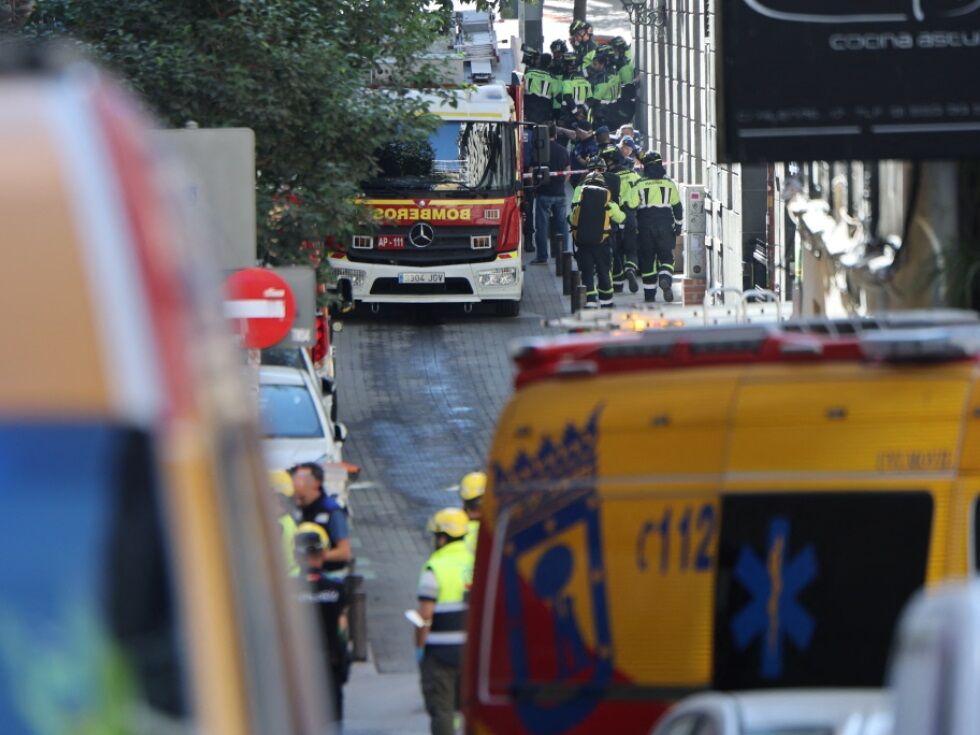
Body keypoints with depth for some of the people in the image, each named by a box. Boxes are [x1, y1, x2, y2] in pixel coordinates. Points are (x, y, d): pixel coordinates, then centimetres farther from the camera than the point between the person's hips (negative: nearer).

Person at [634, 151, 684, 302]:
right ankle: (665, 279, -24)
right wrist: (678, 226, 18)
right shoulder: (669, 184, 4)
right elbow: (677, 206, 8)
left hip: (644, 226, 0)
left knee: (647, 259, 8)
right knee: (666, 255, 6)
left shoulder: (639, 185, 0)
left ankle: (649, 294, 10)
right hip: (665, 226, 0)